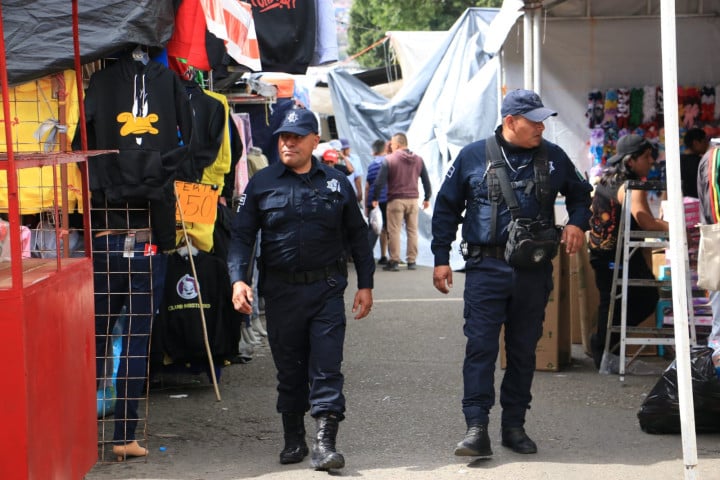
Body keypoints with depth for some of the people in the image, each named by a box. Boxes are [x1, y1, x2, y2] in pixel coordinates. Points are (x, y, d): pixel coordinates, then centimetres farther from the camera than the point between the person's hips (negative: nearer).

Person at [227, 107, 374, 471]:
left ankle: (325, 442, -9)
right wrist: (238, 279, -12)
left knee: (326, 368, -7)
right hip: (281, 291, 1)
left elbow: (357, 235, 13)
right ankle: (293, 440, 22)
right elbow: (241, 235, 2)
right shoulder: (262, 183, 4)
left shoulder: (336, 183, 7)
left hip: (327, 290, 0)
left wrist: (366, 284, 9)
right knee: (289, 369, 9)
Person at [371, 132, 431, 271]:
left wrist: (375, 198, -2)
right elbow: (426, 181, 12)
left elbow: (380, 181, -10)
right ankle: (411, 261, 11)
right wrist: (427, 198, 21)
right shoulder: (418, 159, 8)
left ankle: (394, 261, -2)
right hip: (413, 199, 4)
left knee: (394, 231, 0)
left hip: (396, 200, -4)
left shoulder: (389, 159, -6)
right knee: (412, 230, 10)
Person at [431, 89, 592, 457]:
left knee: (524, 350, 9)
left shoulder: (552, 157, 6)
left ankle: (514, 425, 19)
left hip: (534, 271, 3)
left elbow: (580, 193, 22)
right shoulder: (473, 156, 0)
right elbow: (447, 207, 7)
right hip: (486, 268, -3)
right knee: (480, 347, -9)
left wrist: (577, 222, 0)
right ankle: (476, 427, -9)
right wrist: (441, 258, 3)